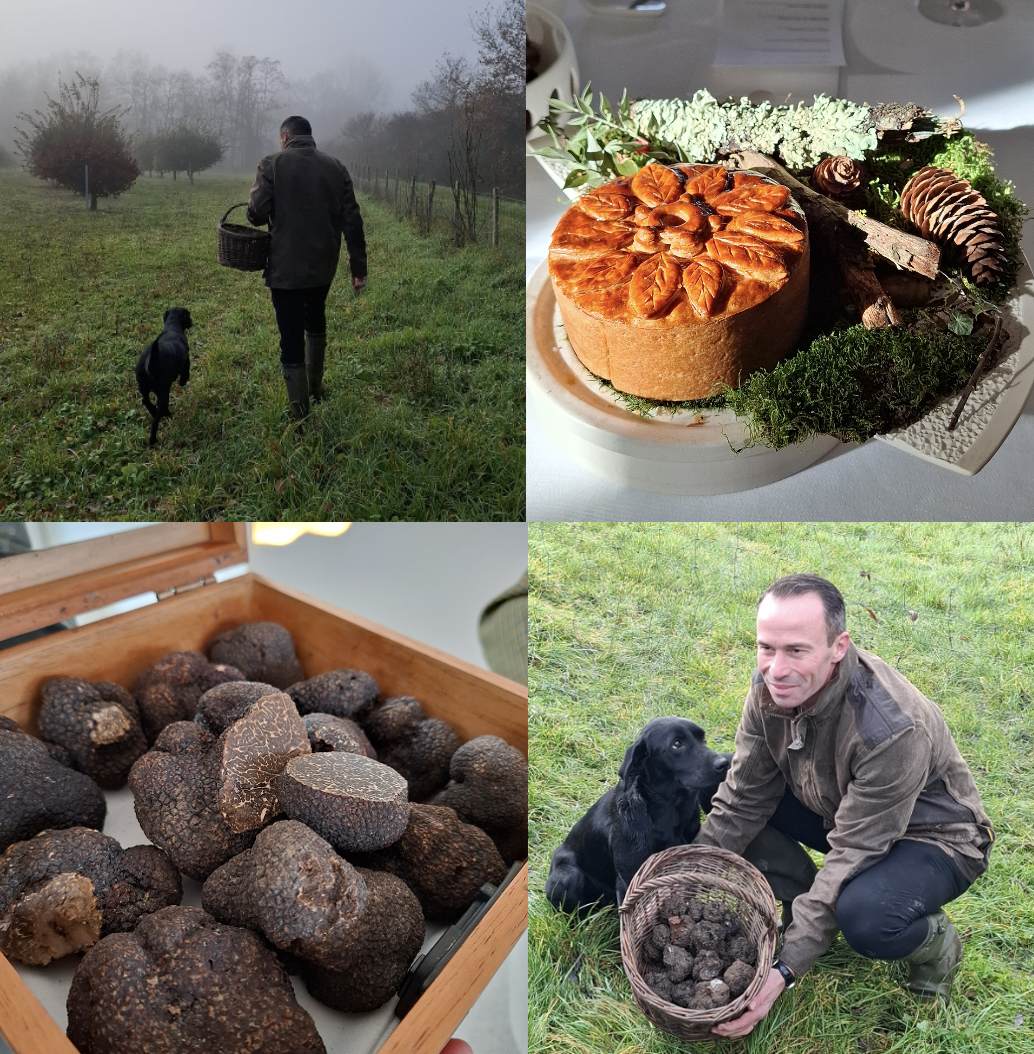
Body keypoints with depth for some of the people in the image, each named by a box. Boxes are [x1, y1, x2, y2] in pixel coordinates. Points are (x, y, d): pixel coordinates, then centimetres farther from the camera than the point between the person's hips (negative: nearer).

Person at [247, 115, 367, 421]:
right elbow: (352, 220, -1)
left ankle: (299, 412, 2)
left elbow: (257, 213, -15)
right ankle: (315, 387, 39)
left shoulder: (272, 164, -6)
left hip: (286, 267, -4)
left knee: (291, 337, 1)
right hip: (323, 265, 4)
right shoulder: (335, 167, 3)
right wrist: (359, 265, 4)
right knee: (315, 322, 28)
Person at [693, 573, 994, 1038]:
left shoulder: (890, 730, -38)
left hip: (929, 836, -6)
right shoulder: (771, 686, -19)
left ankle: (935, 943, 0)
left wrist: (784, 971, -33)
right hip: (834, 807, 6)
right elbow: (743, 799, -12)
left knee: (863, 915, -36)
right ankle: (805, 906, 5)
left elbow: (851, 855, -33)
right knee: (721, 787, -11)